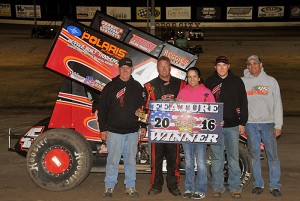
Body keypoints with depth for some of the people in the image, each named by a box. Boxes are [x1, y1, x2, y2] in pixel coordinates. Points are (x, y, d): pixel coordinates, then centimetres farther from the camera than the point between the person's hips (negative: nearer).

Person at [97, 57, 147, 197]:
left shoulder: (137, 87, 8)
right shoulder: (110, 87, 1)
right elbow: (102, 109, 1)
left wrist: (143, 126, 8)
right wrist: (103, 129, -3)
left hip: (132, 132, 2)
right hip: (114, 131, -2)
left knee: (131, 161, 9)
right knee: (112, 161, 2)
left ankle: (130, 187, 20)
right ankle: (109, 187, 13)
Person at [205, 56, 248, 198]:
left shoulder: (237, 81, 7)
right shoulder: (209, 82, 8)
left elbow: (243, 103, 7)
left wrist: (242, 123, 3)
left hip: (233, 126, 0)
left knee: (233, 157, 3)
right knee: (216, 157, 5)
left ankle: (235, 187, 11)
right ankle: (217, 187, 13)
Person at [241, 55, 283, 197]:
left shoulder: (271, 81, 8)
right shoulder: (242, 81, 9)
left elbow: (277, 104, 6)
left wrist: (278, 125, 1)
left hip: (268, 123, 0)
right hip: (250, 123, 1)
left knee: (273, 154, -1)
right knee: (255, 155, 5)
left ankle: (275, 186, 6)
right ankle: (258, 184, 14)